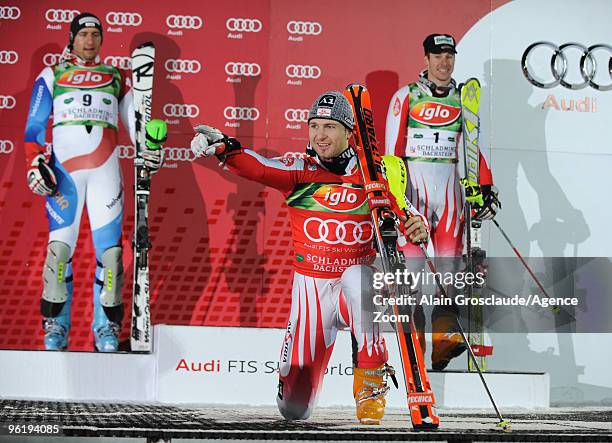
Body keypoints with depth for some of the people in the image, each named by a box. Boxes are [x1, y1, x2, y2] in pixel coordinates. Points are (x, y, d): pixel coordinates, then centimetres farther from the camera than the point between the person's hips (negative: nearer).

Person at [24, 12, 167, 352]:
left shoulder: (117, 78, 18)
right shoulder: (51, 76, 15)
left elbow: (135, 121, 16)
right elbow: (34, 126, 11)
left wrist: (151, 140, -6)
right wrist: (35, 163, -3)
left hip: (105, 171, 1)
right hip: (63, 169, -1)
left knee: (109, 248, -6)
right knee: (60, 246, -9)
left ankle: (106, 327, 0)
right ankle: (56, 326, -3)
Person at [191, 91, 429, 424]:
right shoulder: (299, 170, -3)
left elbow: (402, 219, 1)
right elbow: (260, 168, -21)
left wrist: (416, 228, -24)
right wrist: (224, 147, -41)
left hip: (356, 285, 0)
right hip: (310, 287, 1)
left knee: (356, 277, -39)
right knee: (294, 408, -2)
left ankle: (371, 380, -22)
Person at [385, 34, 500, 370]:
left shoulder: (463, 100, 13)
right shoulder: (406, 97, 3)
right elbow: (392, 148, -2)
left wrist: (486, 188, 2)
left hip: (449, 184, 3)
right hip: (413, 180, -3)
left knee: (449, 260, -4)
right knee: (412, 258, -9)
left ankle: (444, 336, -5)